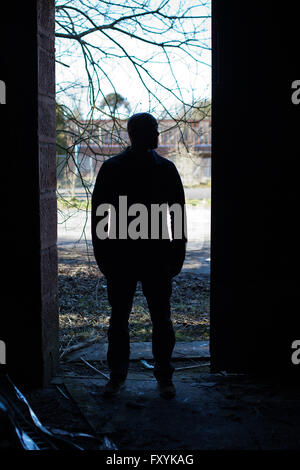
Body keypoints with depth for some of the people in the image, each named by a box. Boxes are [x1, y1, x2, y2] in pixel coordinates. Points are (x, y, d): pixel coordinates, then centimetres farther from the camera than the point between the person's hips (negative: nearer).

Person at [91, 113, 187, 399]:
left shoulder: (165, 169, 3)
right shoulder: (111, 169, 1)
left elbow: (177, 212, 6)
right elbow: (99, 212, 3)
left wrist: (178, 252, 2)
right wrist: (101, 253, -1)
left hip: (157, 256, 0)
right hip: (119, 255, 0)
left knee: (161, 318, 5)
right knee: (118, 317, 8)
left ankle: (164, 377, 18)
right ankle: (117, 375, 22)